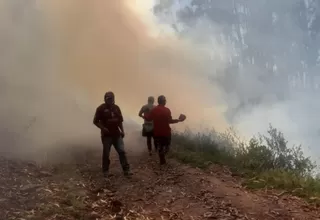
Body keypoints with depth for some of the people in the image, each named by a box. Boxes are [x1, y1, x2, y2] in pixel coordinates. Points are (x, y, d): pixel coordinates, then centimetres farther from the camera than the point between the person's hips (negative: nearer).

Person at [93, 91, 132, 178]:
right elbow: (95, 121, -5)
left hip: (117, 134, 4)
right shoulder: (101, 108, -7)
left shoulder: (116, 108, 8)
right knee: (106, 153, 4)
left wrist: (122, 130, 6)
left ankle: (126, 170, 5)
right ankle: (105, 171, 18)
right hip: (106, 135, -4)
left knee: (122, 151, 0)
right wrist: (103, 128, -19)